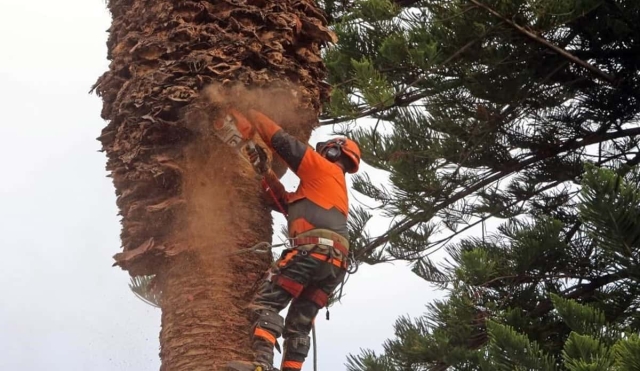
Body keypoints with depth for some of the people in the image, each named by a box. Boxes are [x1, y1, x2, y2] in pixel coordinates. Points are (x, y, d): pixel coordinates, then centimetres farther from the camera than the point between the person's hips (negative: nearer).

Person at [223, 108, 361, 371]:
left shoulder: (324, 169, 13)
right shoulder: (336, 188, 37)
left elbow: (281, 140, 9)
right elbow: (289, 205, 34)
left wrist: (250, 115, 20)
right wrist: (266, 172, 33)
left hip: (315, 249, -9)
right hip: (335, 261, 9)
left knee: (267, 302, -15)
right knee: (299, 323, 7)